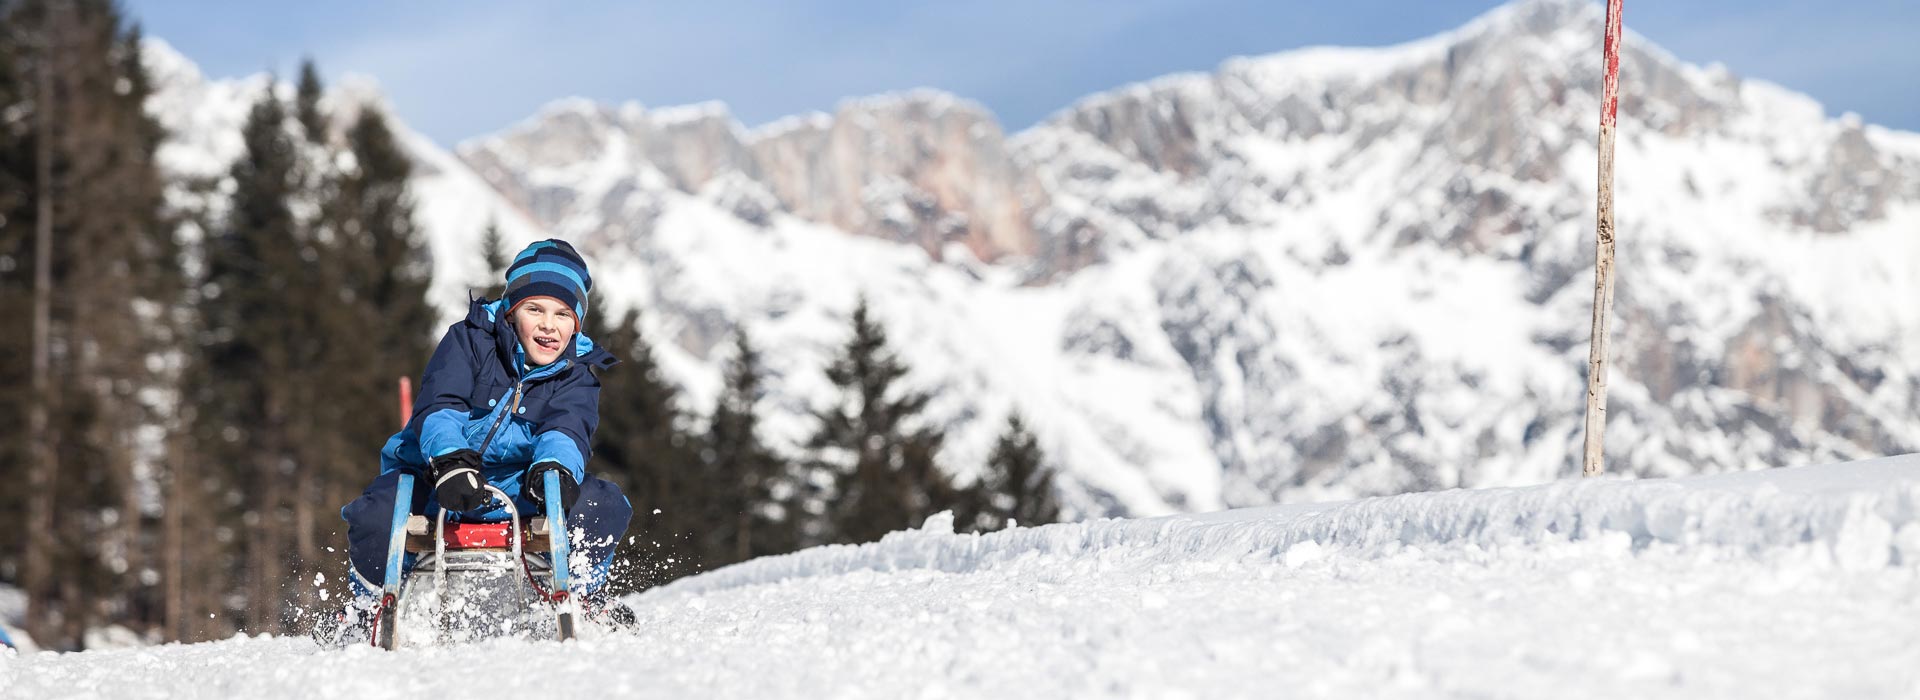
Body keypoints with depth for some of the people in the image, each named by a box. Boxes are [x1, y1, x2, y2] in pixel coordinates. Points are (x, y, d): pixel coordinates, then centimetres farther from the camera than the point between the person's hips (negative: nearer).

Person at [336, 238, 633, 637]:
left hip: (520, 490, 2)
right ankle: (371, 603, 0)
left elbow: (567, 430, -17)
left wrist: (554, 468, -42)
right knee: (374, 514, -31)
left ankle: (584, 596, 6)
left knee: (605, 506, -21)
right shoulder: (470, 340, -5)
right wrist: (450, 460, -41)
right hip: (437, 483, -2)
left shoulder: (578, 372, 2)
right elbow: (437, 407, -19)